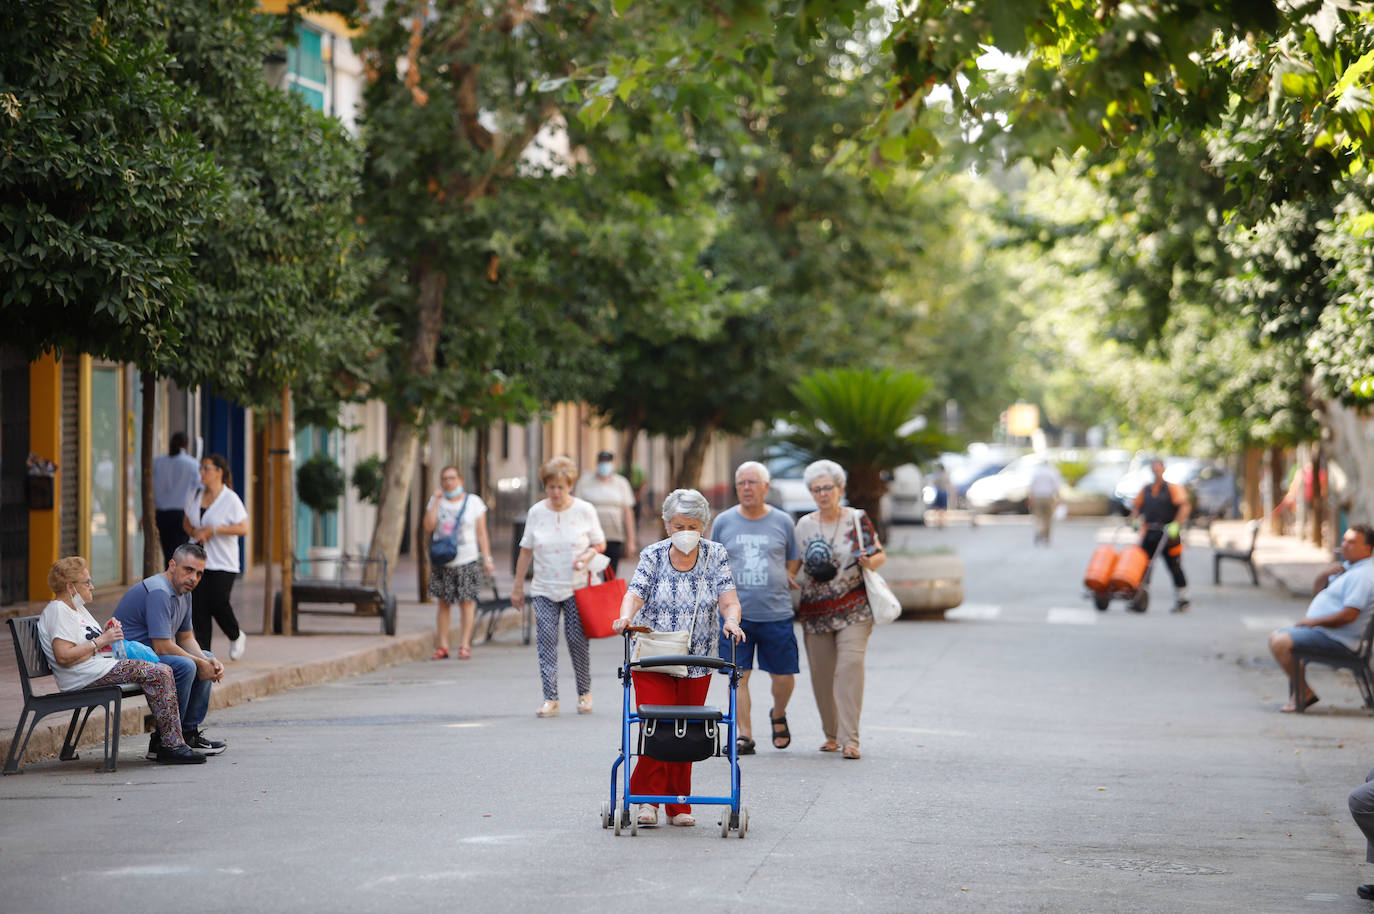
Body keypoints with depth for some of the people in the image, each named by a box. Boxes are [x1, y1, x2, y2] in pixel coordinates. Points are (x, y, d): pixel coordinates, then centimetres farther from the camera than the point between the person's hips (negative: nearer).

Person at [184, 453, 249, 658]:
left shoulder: (230, 499, -9)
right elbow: (186, 522, 18)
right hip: (198, 559, 5)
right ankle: (203, 651, 1)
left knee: (218, 603, -11)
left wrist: (214, 530, -20)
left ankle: (236, 637, 17)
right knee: (198, 605, -3)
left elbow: (243, 528, -14)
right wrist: (194, 532, -5)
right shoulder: (196, 495, 7)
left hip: (222, 562, -5)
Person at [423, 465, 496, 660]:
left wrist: (487, 558, -4)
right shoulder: (437, 501, 9)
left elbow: (481, 533, 4)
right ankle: (443, 646, 5)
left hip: (466, 560, -2)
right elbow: (429, 526, -6)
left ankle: (464, 645, -3)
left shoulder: (473, 502, 4)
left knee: (466, 603, -6)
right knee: (443, 603, 2)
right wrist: (436, 499, -6)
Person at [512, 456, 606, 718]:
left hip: (577, 588, -2)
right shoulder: (536, 512, 4)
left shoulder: (585, 511, 0)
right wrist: (518, 586, 11)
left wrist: (587, 556, -14)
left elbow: (600, 544, 8)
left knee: (577, 640, -4)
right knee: (546, 640, -8)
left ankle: (584, 693, 16)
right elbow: (526, 551, 10)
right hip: (544, 589, 2)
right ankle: (550, 699, -9)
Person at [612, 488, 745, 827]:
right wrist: (626, 616, -35)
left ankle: (678, 804, 12)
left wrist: (731, 619, -29)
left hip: (697, 663, 1)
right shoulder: (653, 555, -1)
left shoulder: (715, 555, 2)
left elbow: (728, 599, -7)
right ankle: (648, 798, -3)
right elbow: (635, 593, -13)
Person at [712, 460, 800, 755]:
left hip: (776, 613, 0)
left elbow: (795, 560, 17)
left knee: (783, 676, 2)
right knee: (738, 675, -6)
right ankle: (744, 735, 2)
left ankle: (778, 715, 32)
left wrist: (786, 578, -1)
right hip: (736, 613, 0)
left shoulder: (782, 522, 6)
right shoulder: (723, 522, 7)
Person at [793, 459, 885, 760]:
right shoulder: (804, 525, 9)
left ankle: (849, 739, -18)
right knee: (822, 673, 4)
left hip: (853, 608, -3)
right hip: (815, 609, 3)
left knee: (850, 667, -15)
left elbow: (880, 555, 6)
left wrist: (869, 562, -15)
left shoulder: (858, 520, 1)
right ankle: (832, 734, 20)